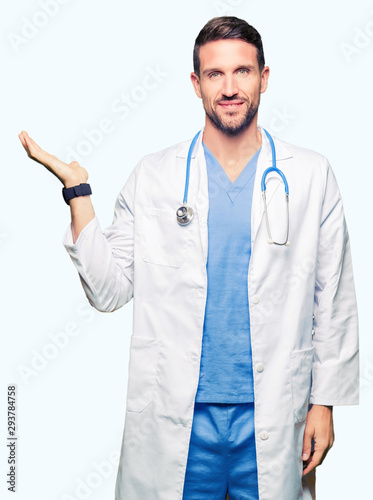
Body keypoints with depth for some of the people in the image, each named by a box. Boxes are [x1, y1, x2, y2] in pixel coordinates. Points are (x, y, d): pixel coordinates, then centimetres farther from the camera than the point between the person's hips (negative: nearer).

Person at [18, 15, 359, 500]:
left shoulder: (312, 176, 1)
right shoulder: (151, 177, 1)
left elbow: (333, 300, 4)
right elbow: (109, 291, -2)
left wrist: (325, 401, 2)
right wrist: (76, 188, -8)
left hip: (273, 419, 1)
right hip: (174, 420, 0)